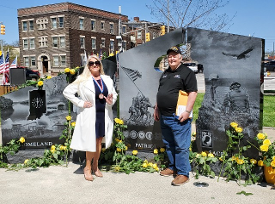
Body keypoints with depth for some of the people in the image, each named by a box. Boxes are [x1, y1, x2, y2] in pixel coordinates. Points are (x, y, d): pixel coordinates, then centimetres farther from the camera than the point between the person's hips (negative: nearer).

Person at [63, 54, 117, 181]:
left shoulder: (107, 80, 9)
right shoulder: (83, 80, -4)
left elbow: (114, 94, 20)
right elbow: (67, 92, -4)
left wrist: (111, 101, -3)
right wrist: (80, 103, -9)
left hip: (104, 115, 4)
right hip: (90, 115, -4)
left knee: (99, 141, 13)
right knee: (91, 141, -1)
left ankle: (95, 166, 28)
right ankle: (88, 168, 16)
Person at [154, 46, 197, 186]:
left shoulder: (186, 72, -6)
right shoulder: (165, 73, 18)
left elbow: (193, 92, -13)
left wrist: (187, 111, -20)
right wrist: (157, 109, 21)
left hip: (178, 117, -8)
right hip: (164, 116, 8)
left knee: (181, 146, -4)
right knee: (168, 144, 16)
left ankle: (183, 173, 3)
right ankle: (172, 167, 30)